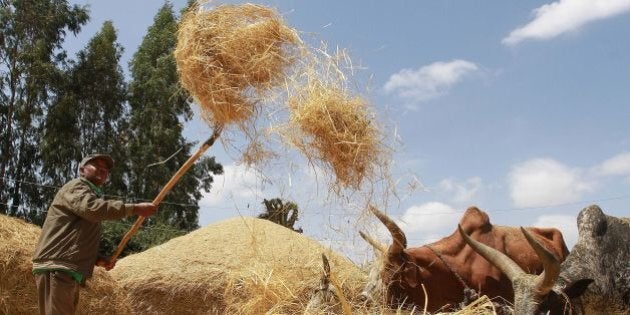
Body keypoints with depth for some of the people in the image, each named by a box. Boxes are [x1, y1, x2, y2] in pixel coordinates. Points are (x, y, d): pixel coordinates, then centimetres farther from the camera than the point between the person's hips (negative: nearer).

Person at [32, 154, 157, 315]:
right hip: (56, 269, -10)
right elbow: (92, 208, -23)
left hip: (70, 272, 10)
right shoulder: (76, 187, 1)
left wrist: (97, 260, 12)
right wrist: (135, 208, -20)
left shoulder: (94, 194, 29)